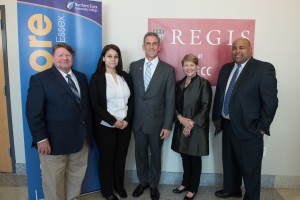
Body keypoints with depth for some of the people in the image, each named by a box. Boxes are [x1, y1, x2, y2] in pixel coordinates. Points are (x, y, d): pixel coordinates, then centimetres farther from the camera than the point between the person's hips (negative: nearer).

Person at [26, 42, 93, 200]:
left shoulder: (81, 77, 10)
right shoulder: (40, 79, -8)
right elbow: (33, 112, -13)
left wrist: (89, 131, 9)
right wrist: (41, 139, -18)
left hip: (80, 137, 6)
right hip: (54, 140, -5)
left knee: (77, 176, 19)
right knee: (53, 181, 12)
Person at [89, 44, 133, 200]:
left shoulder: (125, 76, 6)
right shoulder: (97, 77, -6)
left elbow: (131, 100, 7)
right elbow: (95, 104, -11)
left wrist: (127, 120, -7)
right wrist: (113, 121, -15)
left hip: (125, 125, 4)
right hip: (105, 126, -3)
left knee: (121, 156, 13)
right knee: (106, 157, 11)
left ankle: (119, 185, 36)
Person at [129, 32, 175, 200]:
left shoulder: (168, 69, -6)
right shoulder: (134, 66, 2)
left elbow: (170, 100, -7)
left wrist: (167, 125, -10)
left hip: (157, 122, -2)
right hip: (138, 121, 2)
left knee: (155, 156, 15)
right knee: (140, 155, 17)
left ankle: (153, 185, 38)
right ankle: (143, 182, 40)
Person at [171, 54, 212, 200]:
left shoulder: (204, 83, -7)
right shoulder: (179, 84, 9)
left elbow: (205, 107, -12)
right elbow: (174, 104, 7)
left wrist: (191, 124, -16)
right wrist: (180, 118, -11)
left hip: (197, 127, -4)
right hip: (181, 126, 5)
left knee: (195, 158, 9)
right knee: (185, 157, 15)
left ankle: (193, 188, 26)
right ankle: (185, 183, 35)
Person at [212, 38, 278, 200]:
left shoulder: (264, 68, -11)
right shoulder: (226, 68, 9)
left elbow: (271, 101, -14)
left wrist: (262, 127, -13)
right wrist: (216, 117, 9)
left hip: (248, 128, -6)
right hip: (227, 125, 7)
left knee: (250, 168, 9)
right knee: (229, 161, 22)